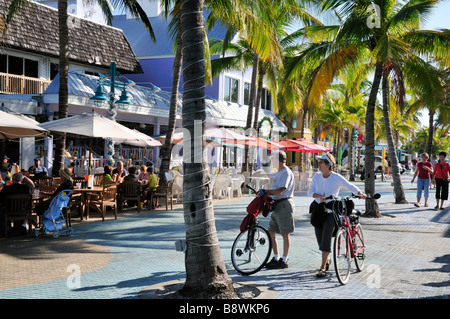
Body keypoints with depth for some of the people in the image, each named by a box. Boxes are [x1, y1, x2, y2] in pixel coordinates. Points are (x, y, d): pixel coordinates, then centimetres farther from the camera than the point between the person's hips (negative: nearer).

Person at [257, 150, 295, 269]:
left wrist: (265, 192, -18)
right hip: (276, 205, 10)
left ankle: (284, 261, 5)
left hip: (284, 204, -10)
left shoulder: (287, 172, -13)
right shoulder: (279, 172, 18)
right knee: (271, 232, 10)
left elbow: (280, 191, -21)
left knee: (285, 234, -1)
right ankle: (276, 258, 20)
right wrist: (263, 193, 4)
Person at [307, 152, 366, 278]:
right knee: (320, 239, 8)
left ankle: (323, 267, -6)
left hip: (331, 212, -4)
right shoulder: (316, 176, 2)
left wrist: (360, 193, -28)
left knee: (326, 239, -12)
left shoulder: (337, 178, -9)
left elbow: (350, 186, -10)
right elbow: (310, 191, -4)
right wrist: (319, 196, -23)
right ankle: (327, 260, 34)